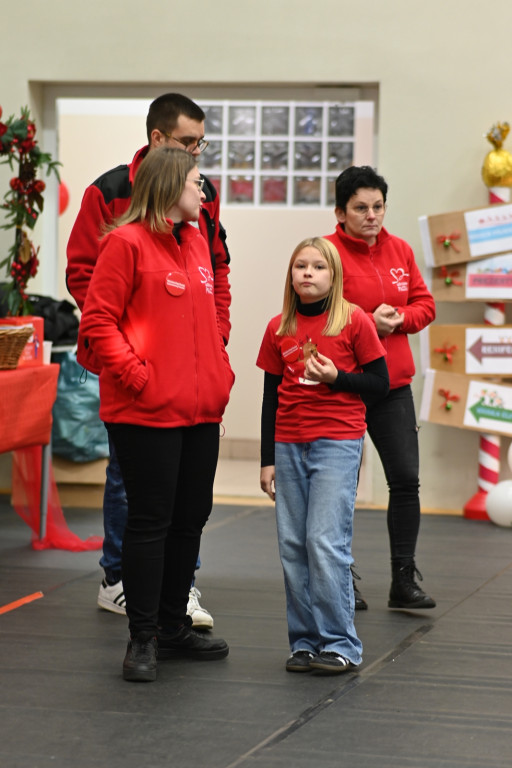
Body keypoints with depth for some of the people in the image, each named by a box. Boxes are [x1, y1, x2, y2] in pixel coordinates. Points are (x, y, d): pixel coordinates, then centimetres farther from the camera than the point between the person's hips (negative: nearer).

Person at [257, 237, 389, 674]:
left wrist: (336, 377, -13)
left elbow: (380, 384, 2)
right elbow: (271, 396, 12)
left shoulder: (354, 322, -2)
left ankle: (340, 644, -2)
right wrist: (267, 460, 10)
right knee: (293, 547, 3)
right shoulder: (279, 328, 8)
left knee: (326, 542, -11)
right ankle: (305, 641, 12)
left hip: (337, 444, -4)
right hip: (289, 446, 4)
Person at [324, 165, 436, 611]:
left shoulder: (399, 251, 8)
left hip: (393, 385, 5)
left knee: (407, 479, 1)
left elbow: (425, 304, 11)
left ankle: (404, 581, 10)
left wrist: (399, 318, -9)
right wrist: (368, 323, -18)